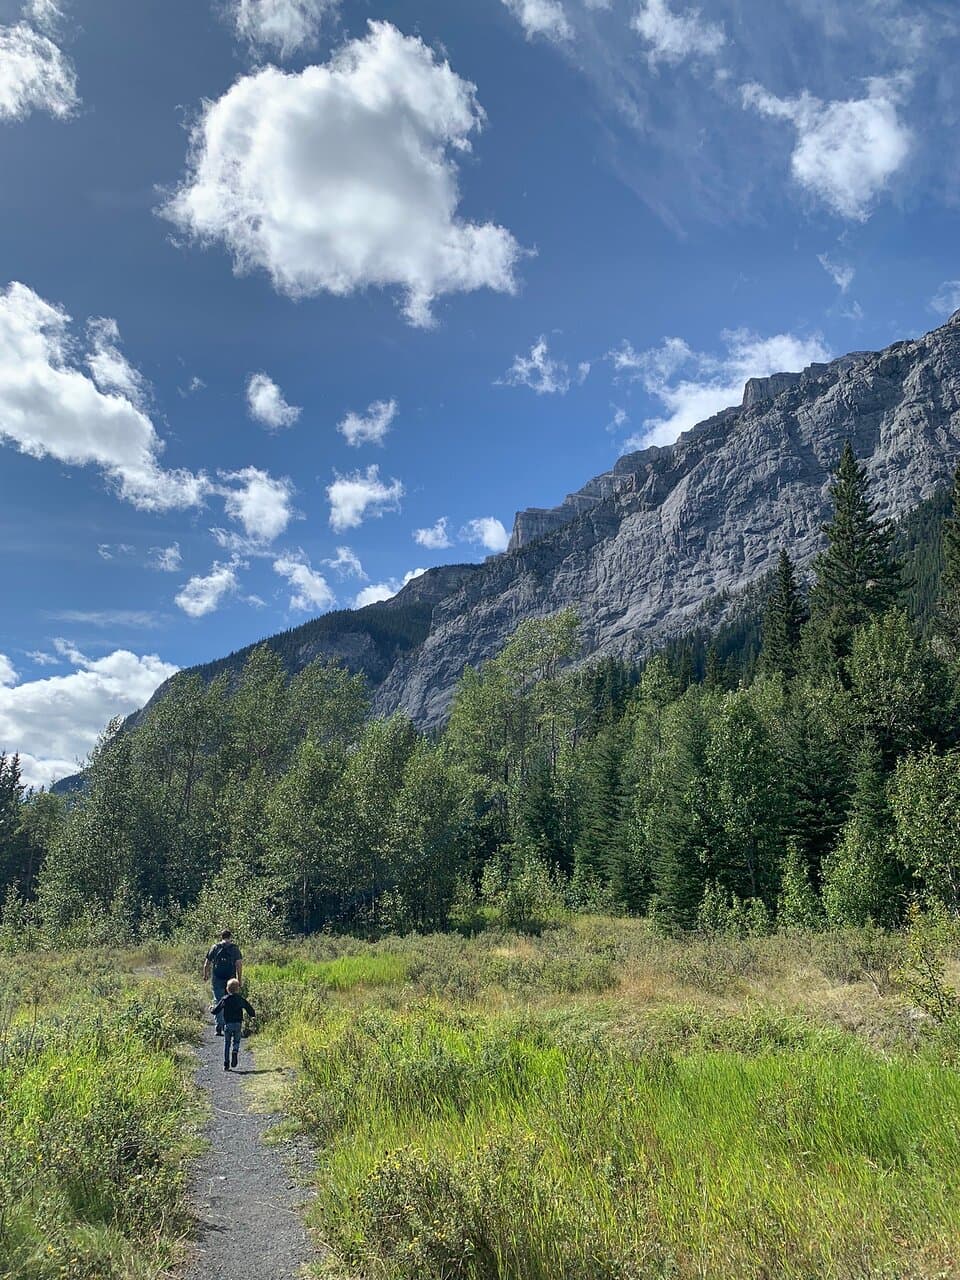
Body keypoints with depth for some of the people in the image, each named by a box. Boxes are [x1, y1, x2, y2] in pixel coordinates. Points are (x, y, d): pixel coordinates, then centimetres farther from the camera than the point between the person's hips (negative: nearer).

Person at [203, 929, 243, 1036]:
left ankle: (219, 1028, -6)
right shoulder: (235, 948, 2)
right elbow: (239, 965, -5)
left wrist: (205, 975, 23)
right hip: (231, 980, 0)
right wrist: (239, 979, 1)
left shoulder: (215, 947, 4)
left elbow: (207, 964, 8)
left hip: (217, 980, 0)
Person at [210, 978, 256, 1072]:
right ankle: (235, 1051, -21)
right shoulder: (240, 999, 4)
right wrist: (252, 1015, 28)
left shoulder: (224, 999, 0)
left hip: (227, 1024, 0)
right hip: (238, 1024, 0)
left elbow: (216, 1010, 2)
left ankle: (226, 1064, 6)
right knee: (236, 1041, 12)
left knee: (226, 1044, 9)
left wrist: (212, 1008, 25)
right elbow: (249, 1008, 8)